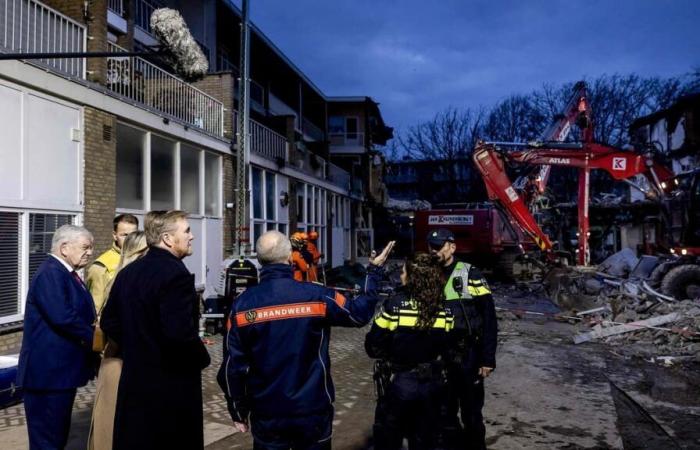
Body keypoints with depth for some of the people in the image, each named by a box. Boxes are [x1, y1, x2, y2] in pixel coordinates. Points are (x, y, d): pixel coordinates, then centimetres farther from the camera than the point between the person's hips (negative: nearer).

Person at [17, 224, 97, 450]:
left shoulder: (66, 273, 13)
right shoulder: (50, 273, -18)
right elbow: (63, 317, -28)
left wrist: (95, 329, -3)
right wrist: (96, 337, -16)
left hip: (62, 368, 10)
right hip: (49, 370, -10)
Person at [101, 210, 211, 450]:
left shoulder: (128, 272, 6)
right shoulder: (176, 274, -20)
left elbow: (109, 322, 12)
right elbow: (180, 333, -28)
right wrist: (202, 359, -10)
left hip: (134, 380, 8)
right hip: (172, 385, -8)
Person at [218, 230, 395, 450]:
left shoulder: (243, 304, -9)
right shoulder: (317, 296, -13)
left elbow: (233, 364, -6)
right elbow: (360, 313, 2)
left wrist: (238, 411, 7)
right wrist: (374, 270, 13)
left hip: (267, 414, 1)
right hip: (313, 409, -1)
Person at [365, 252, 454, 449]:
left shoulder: (395, 304, -16)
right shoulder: (445, 309, -5)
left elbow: (373, 346, -12)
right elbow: (448, 347, 3)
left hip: (398, 382, -3)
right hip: (433, 382, 4)